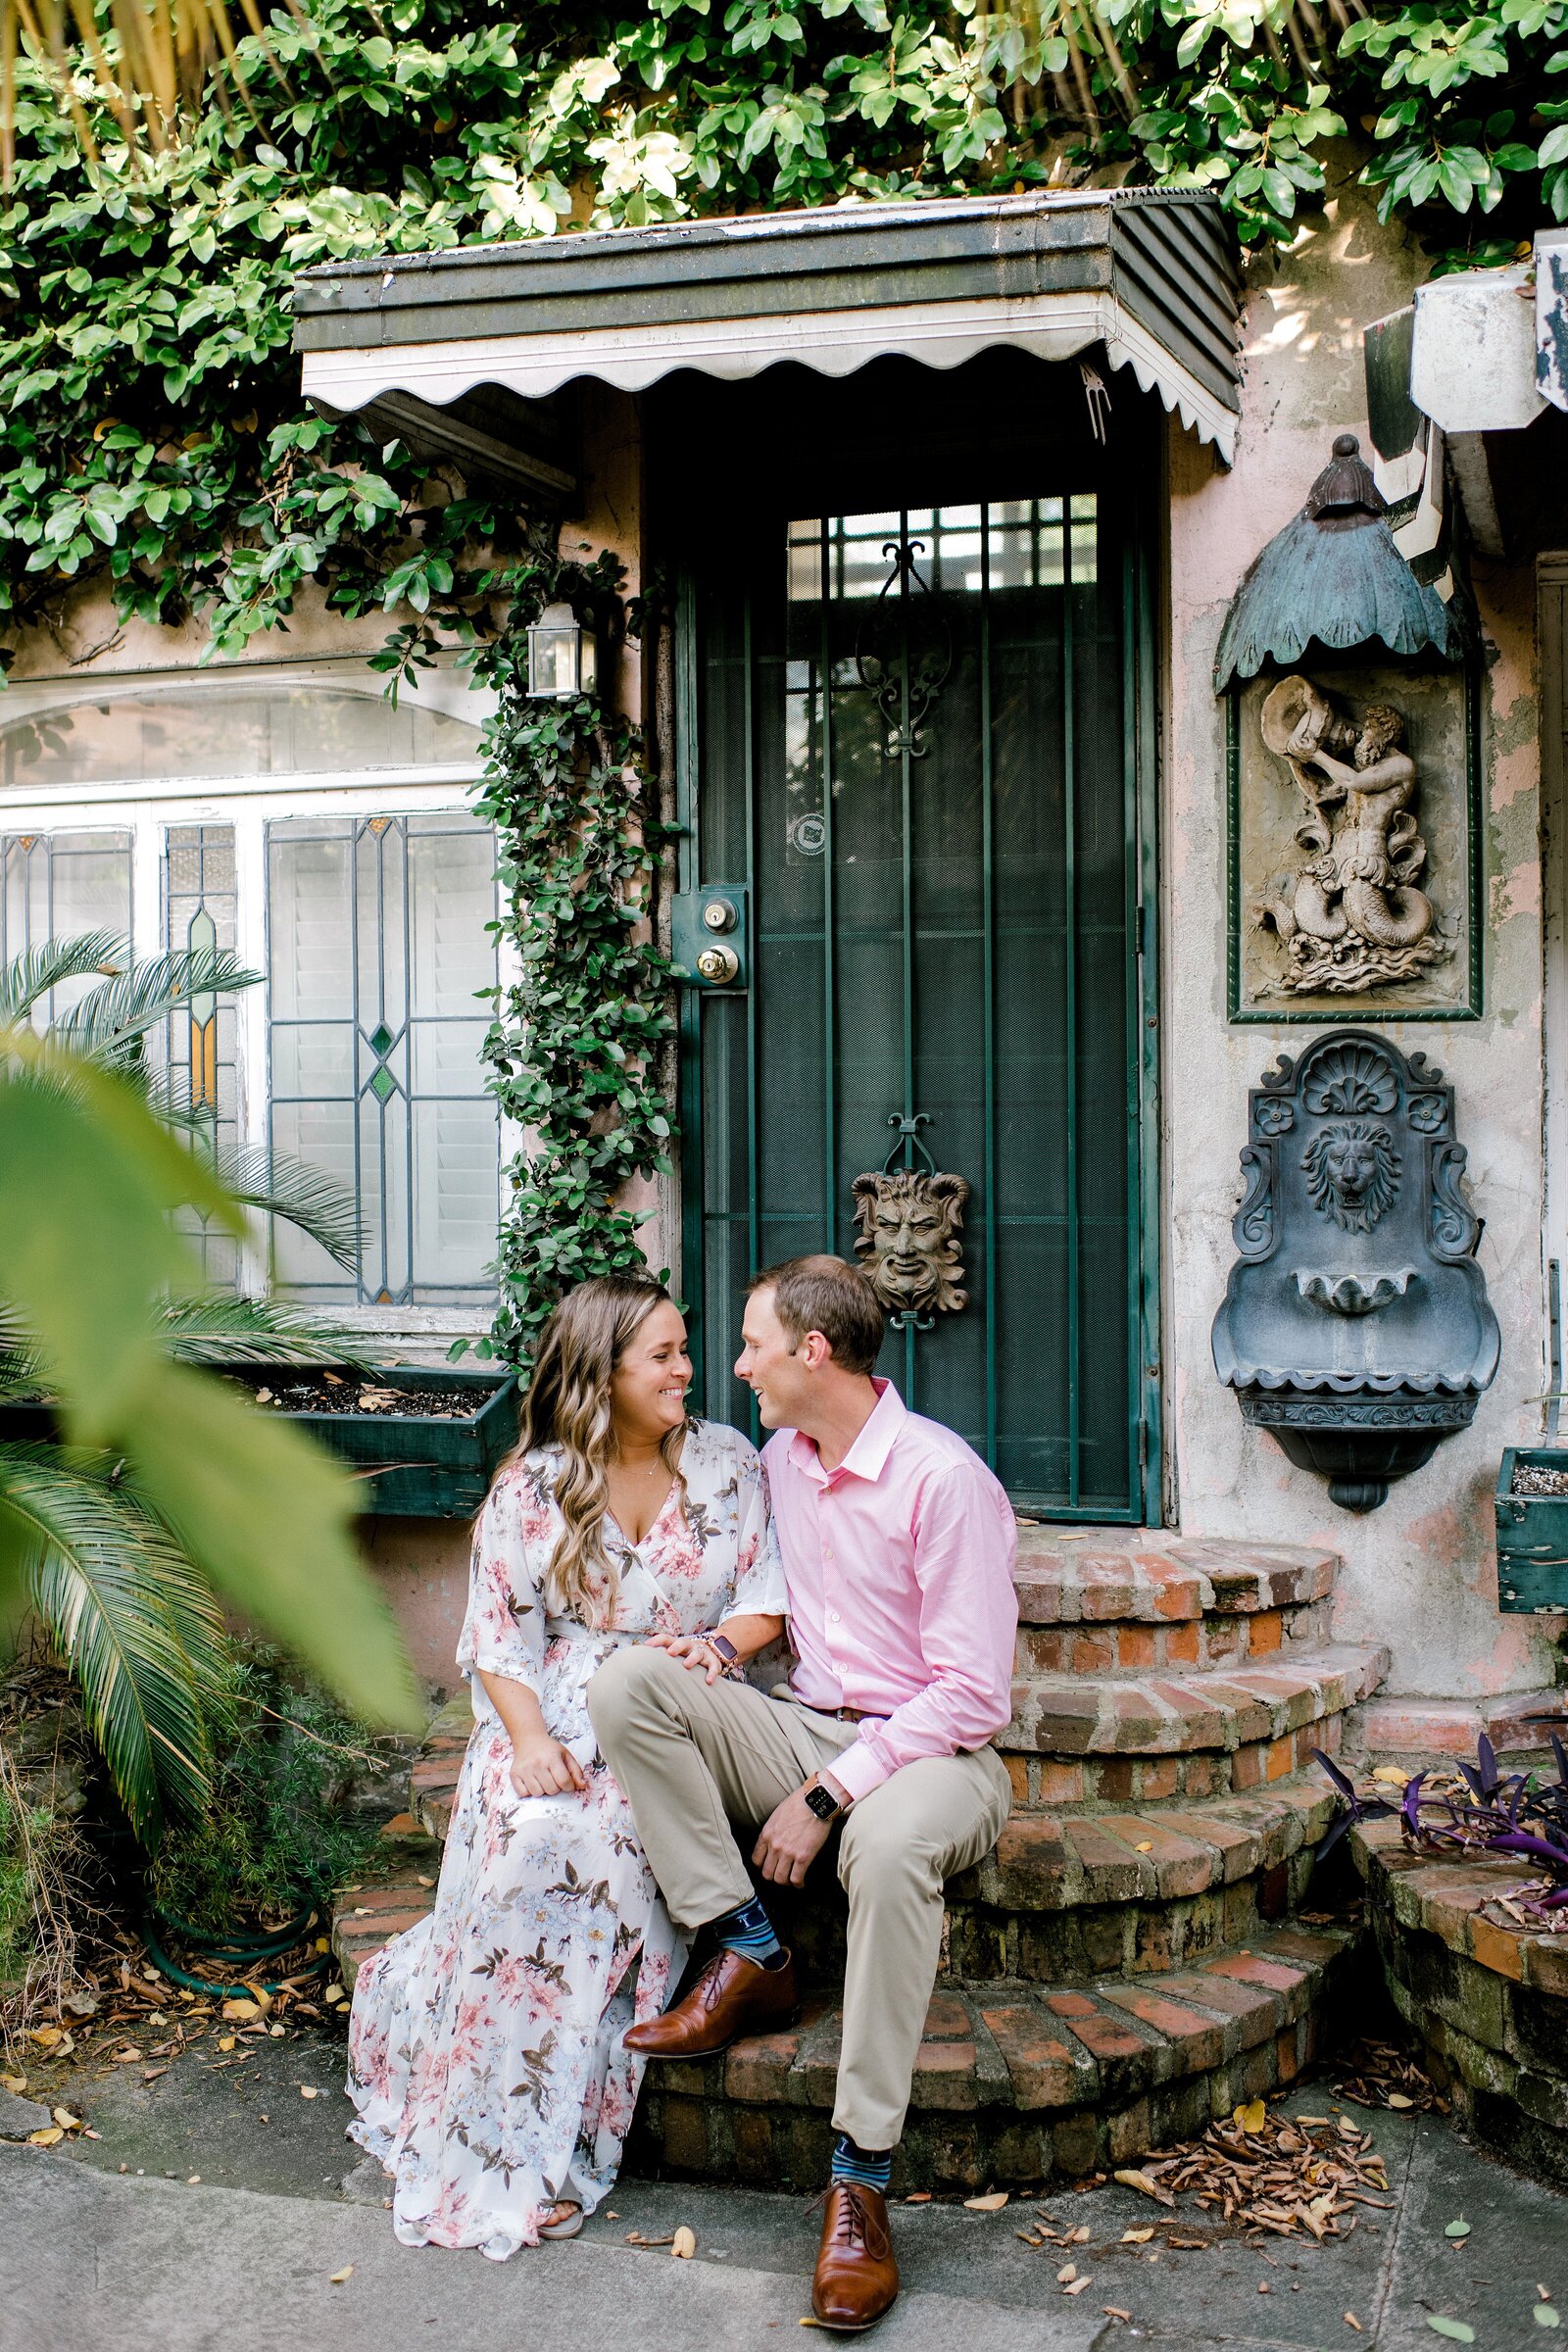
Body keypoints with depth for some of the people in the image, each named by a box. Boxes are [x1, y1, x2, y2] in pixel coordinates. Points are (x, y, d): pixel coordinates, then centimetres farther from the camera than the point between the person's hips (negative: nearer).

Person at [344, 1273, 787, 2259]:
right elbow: (499, 1632, 2)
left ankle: (561, 2136, -16)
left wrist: (720, 1644, -13)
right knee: (534, 1840, -31)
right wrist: (530, 1737, -14)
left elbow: (768, 1587, 9)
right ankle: (494, 2138, -16)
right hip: (557, 1720, 0)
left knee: (611, 1843, -30)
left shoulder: (726, 1462, 9)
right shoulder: (532, 1486, 4)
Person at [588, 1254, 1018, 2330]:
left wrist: (827, 1794, -20)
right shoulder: (781, 1461, 9)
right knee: (629, 1679, -17)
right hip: (806, 1729, 7)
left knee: (889, 1843, -41)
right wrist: (708, 1658, 6)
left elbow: (973, 1697, -17)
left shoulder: (942, 1478, -15)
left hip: (931, 1750, -6)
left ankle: (862, 2180, -30)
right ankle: (750, 1958, -14)